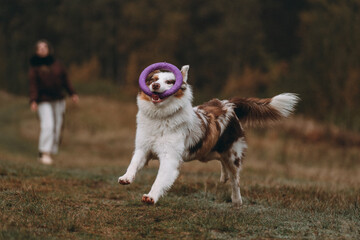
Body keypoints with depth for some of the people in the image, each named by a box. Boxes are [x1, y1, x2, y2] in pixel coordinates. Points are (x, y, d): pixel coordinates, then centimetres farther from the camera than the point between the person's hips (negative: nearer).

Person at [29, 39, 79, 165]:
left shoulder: (56, 64, 9)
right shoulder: (34, 66, -1)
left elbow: (65, 79, 15)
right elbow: (33, 84, -7)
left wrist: (72, 93, 8)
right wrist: (33, 101, -18)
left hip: (58, 100, 5)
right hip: (44, 101, -5)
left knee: (57, 127, 3)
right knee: (47, 125, -19)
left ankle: (51, 151, 10)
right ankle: (44, 152, -20)